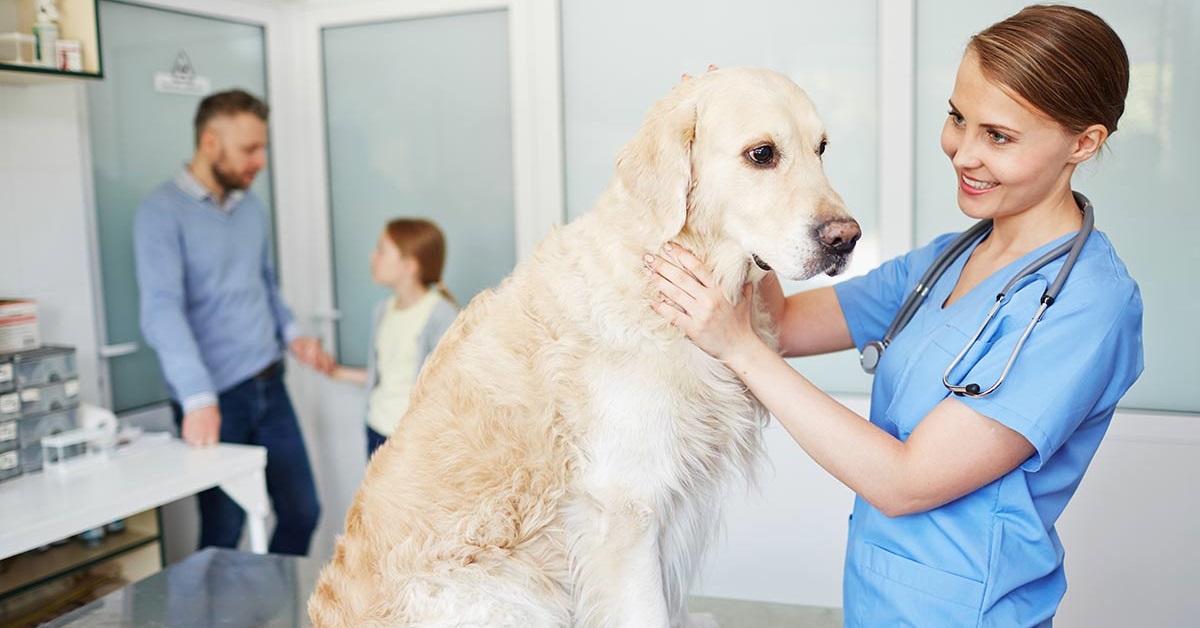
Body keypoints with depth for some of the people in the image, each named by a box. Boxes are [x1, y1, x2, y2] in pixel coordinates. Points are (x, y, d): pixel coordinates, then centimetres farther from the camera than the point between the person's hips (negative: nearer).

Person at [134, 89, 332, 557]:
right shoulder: (162, 213, -11)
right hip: (216, 400, -6)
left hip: (269, 387, 6)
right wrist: (198, 399, -32)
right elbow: (162, 310, -22)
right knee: (223, 534, 5)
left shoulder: (251, 207, 10)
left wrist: (291, 334, 4)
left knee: (302, 512, 11)